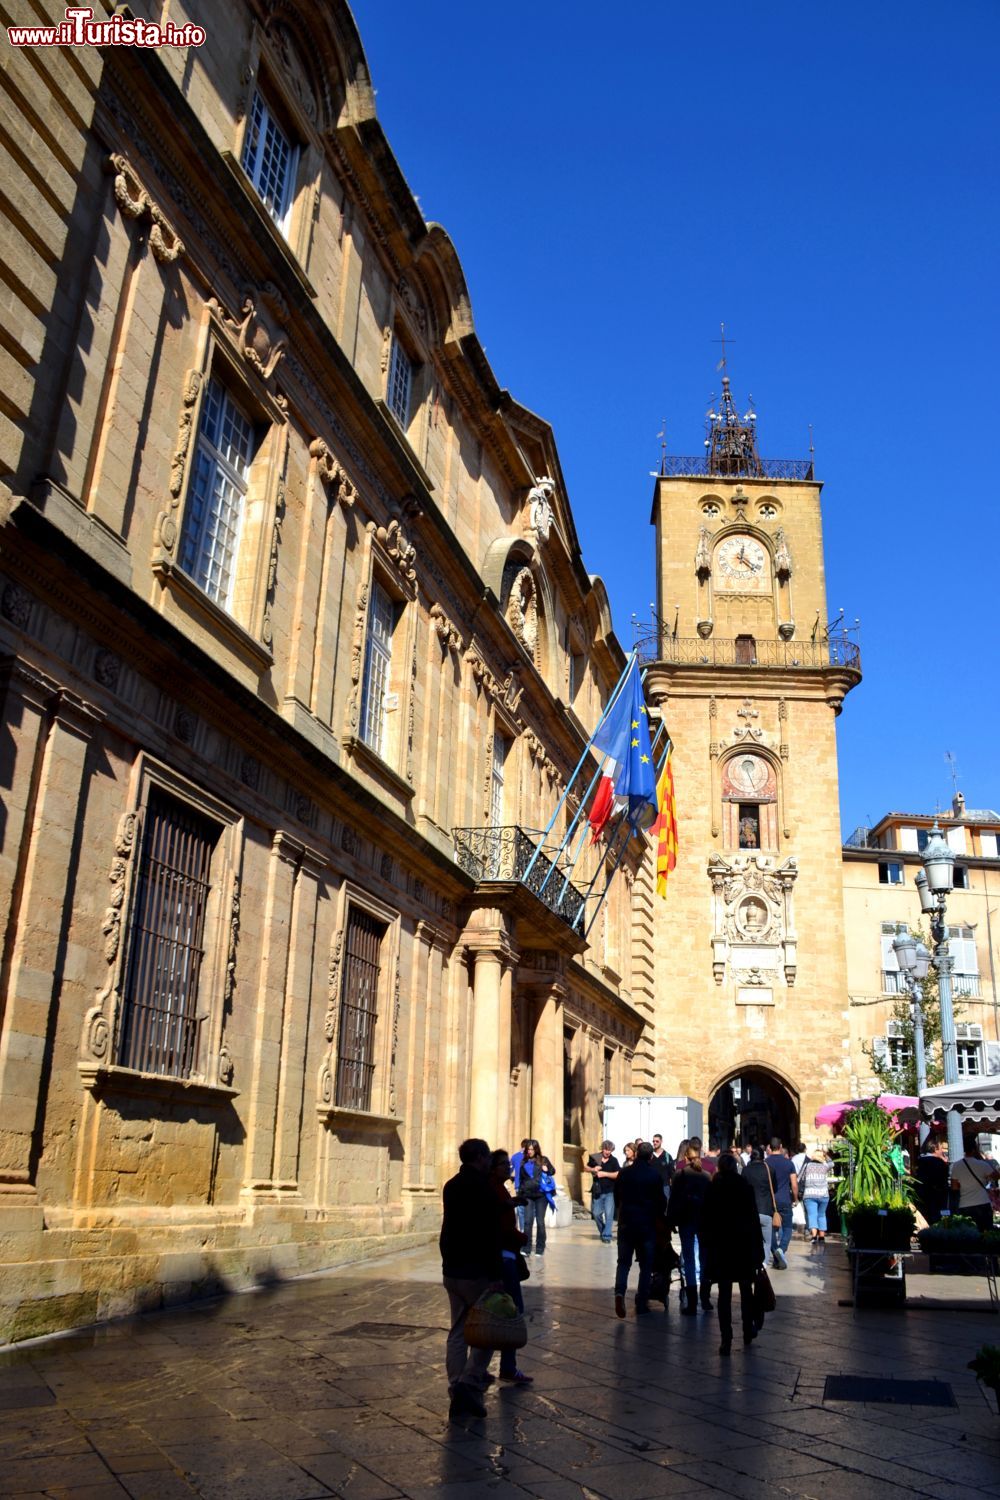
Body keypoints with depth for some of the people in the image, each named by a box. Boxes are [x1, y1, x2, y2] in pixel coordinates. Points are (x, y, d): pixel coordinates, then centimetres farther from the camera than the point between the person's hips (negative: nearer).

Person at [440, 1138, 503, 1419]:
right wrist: (496, 1275, -17)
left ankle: (458, 1394, 11)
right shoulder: (484, 1188, -15)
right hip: (477, 1272, -8)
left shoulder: (451, 1186, 10)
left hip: (451, 1270, 8)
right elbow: (491, 1235, -19)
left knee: (458, 1330, 11)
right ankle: (470, 1383, -10)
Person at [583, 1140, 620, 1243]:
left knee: (609, 1214, -7)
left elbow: (617, 1174, -12)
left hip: (609, 1192, -2)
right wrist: (593, 1169, -9)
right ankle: (602, 1231, 31)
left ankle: (607, 1235, 2)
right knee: (596, 1213, 8)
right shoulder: (595, 1158, 2)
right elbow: (585, 1168, 12)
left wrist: (604, 1174, -18)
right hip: (597, 1191, 2)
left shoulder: (614, 1160, -3)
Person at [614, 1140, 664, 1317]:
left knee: (624, 1261, 8)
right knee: (646, 1265, 9)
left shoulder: (625, 1173, 2)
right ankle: (642, 1303, 8)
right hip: (647, 1224, -2)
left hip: (626, 1223, 2)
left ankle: (620, 1291, -16)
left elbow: (618, 1198, 9)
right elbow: (660, 1202, -1)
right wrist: (660, 1218, 15)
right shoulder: (655, 1176, -6)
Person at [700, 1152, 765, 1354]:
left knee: (724, 1293, 1)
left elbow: (705, 1221, 0)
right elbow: (753, 1219, -4)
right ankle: (748, 1331, 28)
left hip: (720, 1246, 0)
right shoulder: (746, 1187, -3)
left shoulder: (711, 1189, -1)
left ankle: (726, 1340, -2)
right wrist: (758, 1250, 1)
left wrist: (707, 1247, 6)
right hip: (744, 1244, 0)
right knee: (746, 1290, 17)